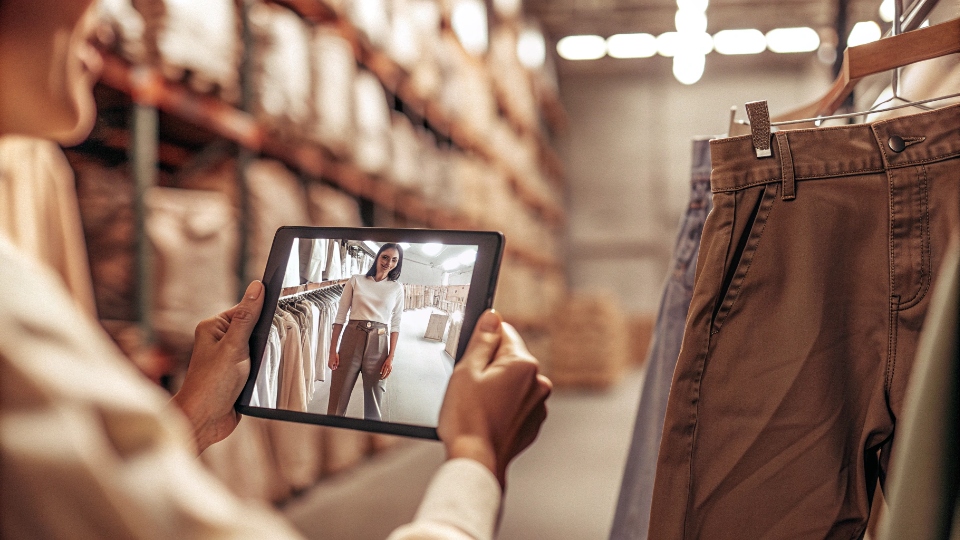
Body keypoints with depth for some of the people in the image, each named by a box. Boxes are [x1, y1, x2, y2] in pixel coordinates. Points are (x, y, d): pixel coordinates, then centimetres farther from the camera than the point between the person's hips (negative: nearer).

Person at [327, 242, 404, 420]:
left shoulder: (396, 288, 7)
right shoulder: (356, 281, 4)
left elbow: (395, 325, 6)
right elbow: (341, 316, 3)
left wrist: (391, 357, -3)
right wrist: (333, 350, -3)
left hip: (378, 344, 1)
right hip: (352, 339, -1)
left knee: (374, 399, 7)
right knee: (338, 397, 1)